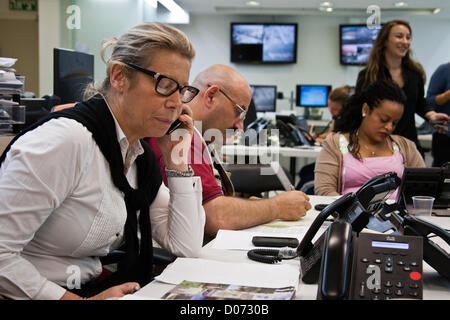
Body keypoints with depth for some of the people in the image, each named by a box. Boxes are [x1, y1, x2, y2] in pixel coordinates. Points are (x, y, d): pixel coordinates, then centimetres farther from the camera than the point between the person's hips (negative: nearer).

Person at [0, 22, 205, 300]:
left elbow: (188, 247, 5)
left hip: (96, 288, 7)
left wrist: (177, 161, 1)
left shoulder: (143, 157, 6)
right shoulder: (68, 140, -20)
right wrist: (79, 301, -21)